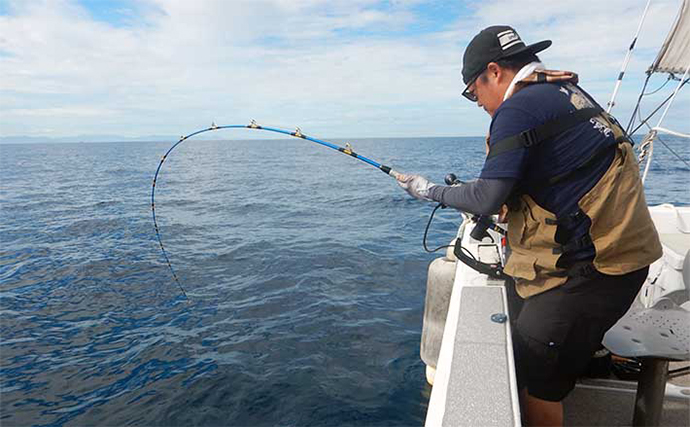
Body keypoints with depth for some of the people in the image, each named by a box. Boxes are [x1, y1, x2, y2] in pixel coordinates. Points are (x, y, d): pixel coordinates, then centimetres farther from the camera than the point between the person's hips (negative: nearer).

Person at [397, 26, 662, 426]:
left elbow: (487, 199, -18)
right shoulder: (569, 93, 14)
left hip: (591, 266, -10)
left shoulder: (518, 110, -15)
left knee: (535, 381, 1)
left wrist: (432, 191, -2)